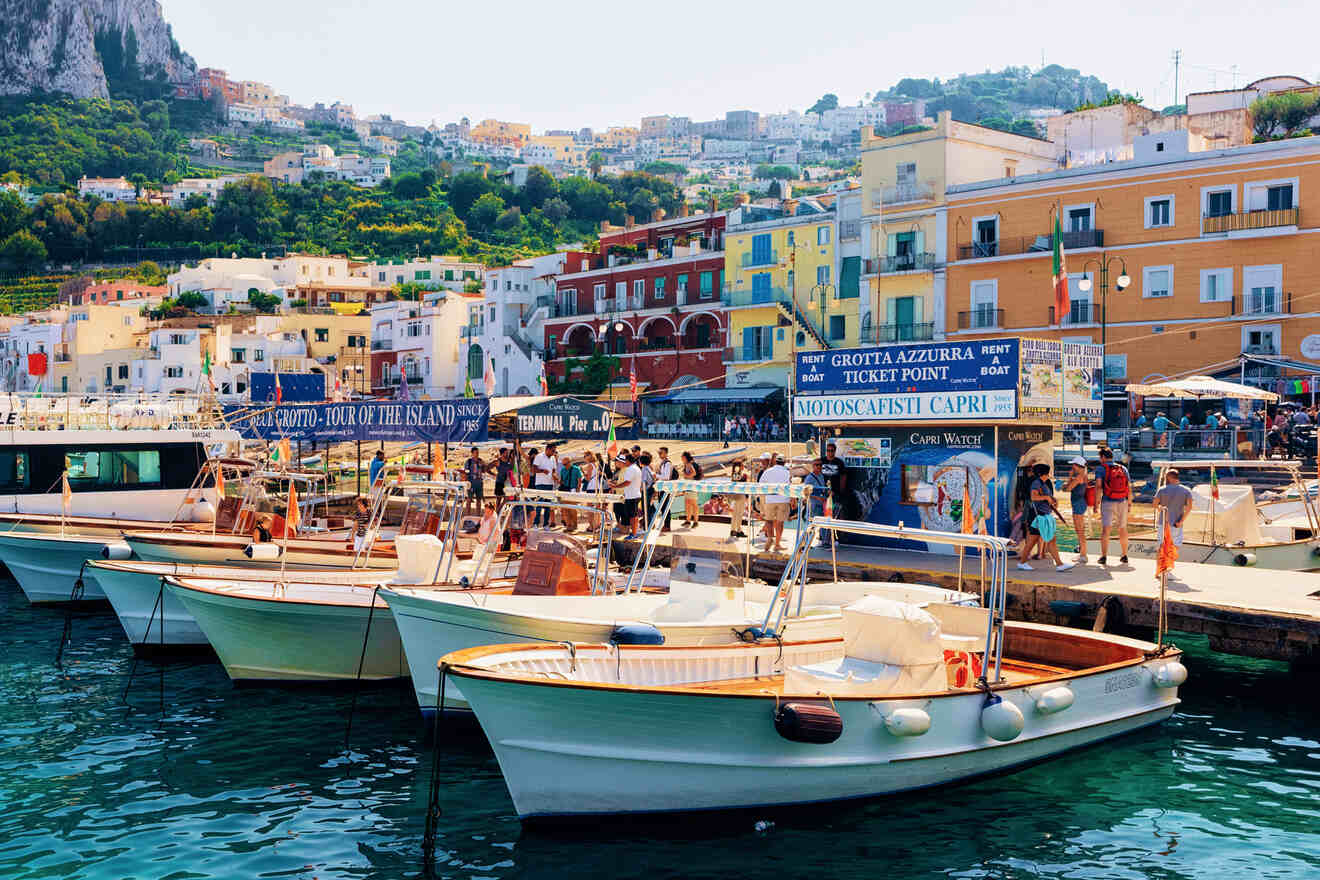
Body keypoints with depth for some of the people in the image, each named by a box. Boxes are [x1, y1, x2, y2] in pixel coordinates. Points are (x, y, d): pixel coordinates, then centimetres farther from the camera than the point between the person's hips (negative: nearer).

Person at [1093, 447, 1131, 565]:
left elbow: (1098, 487, -12)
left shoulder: (1101, 469, -2)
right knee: (1123, 529, 15)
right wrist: (1129, 503, 17)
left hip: (1108, 502, -4)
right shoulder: (1123, 468, 11)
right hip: (1122, 502, 4)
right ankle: (1124, 556, 23)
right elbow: (1129, 488, 9)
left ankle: (1104, 556, -15)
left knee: (1105, 529, -6)